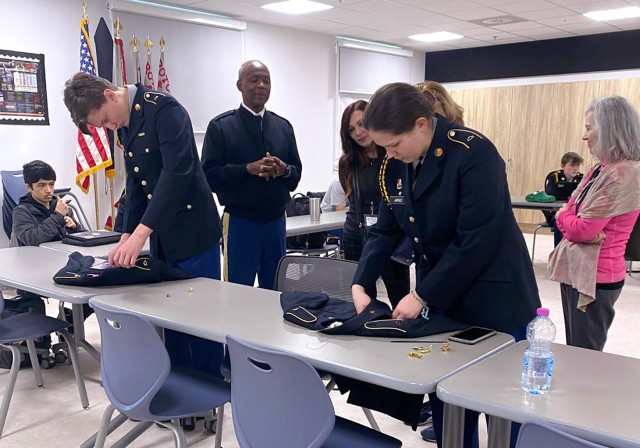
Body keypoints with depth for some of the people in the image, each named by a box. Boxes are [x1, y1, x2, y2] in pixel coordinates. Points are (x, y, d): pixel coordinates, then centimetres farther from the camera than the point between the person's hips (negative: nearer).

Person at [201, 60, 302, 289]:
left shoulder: (283, 126, 10)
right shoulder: (220, 126, -3)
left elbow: (297, 173, 10)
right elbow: (210, 175, -9)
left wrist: (284, 170, -13)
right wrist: (248, 169, -21)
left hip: (276, 221, 4)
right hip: (239, 222, -4)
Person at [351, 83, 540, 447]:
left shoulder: (474, 153, -21)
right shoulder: (396, 165, -1)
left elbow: (475, 241, -24)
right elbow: (386, 231, 5)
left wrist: (422, 295, -19)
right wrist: (361, 283, -8)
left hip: (494, 303, -6)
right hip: (443, 302, 6)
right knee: (445, 404, 12)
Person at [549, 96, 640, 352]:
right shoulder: (600, 170, 10)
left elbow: (582, 229, -21)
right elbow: (567, 212, 9)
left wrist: (563, 216, 0)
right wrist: (569, 219, -14)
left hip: (595, 278, -9)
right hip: (575, 271, 9)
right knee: (574, 353, 19)